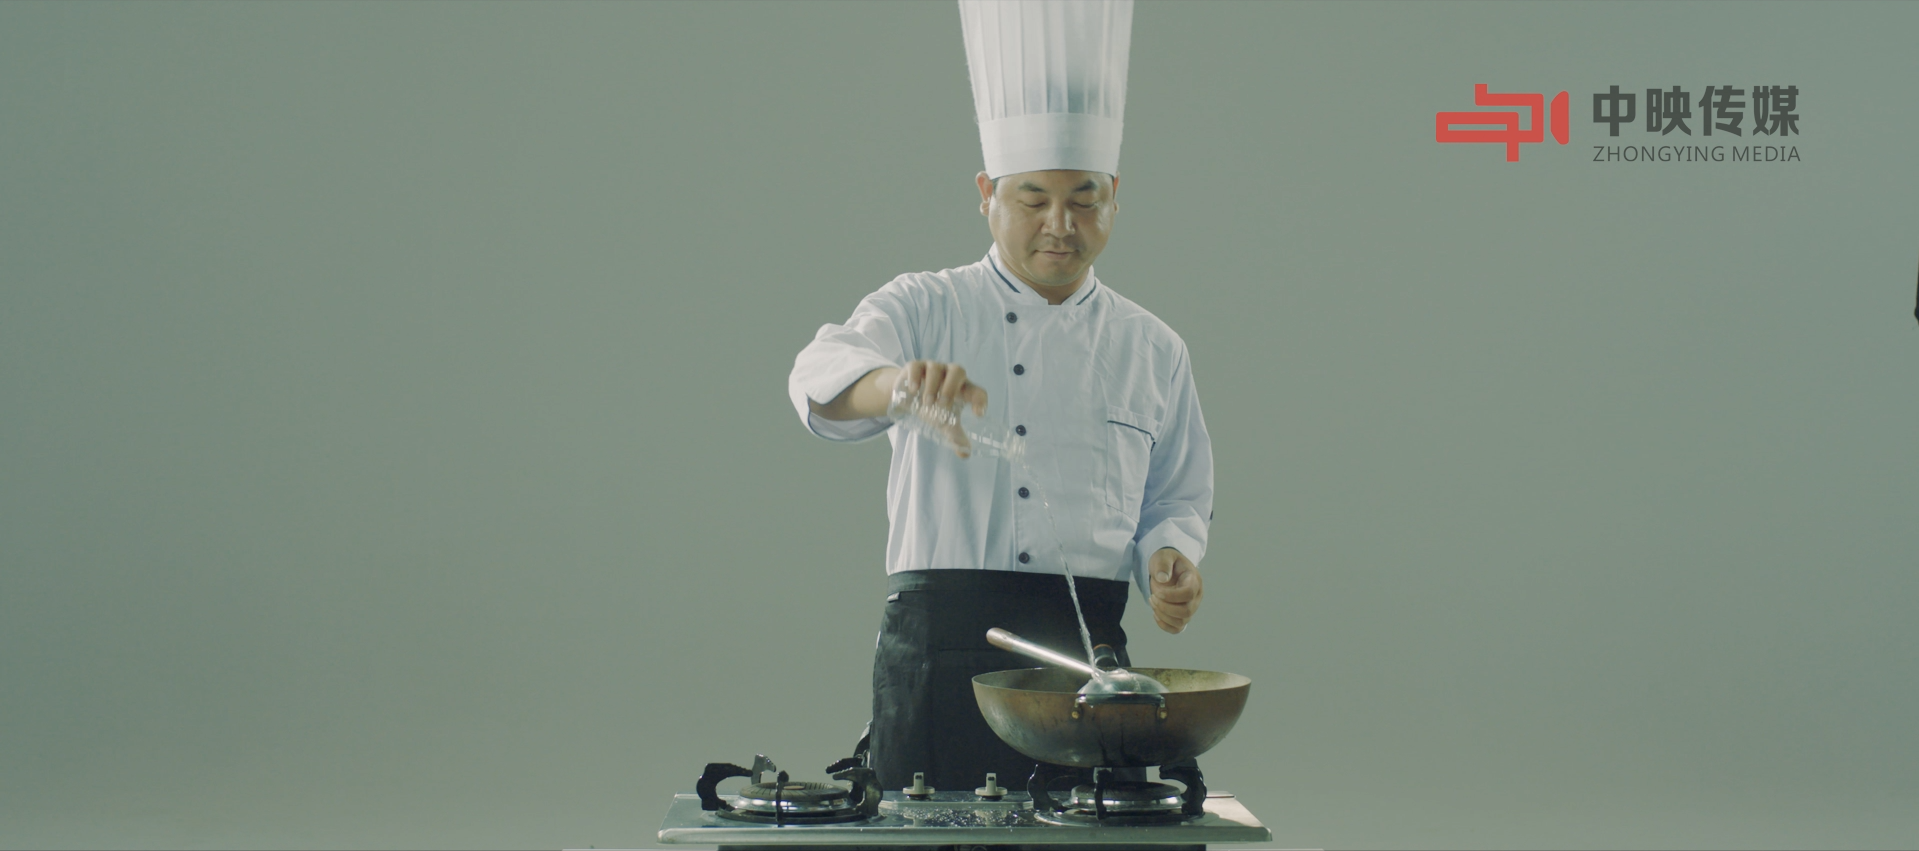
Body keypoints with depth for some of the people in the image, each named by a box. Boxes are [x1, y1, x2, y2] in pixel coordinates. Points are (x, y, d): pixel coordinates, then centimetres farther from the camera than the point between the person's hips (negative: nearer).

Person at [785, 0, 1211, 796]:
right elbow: (822, 377, -14)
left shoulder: (1152, 350, 14)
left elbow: (1179, 499, 21)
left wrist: (1171, 556, -2)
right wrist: (898, 382, -36)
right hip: (941, 641, -2)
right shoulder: (924, 309, 6)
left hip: (1087, 645, 2)